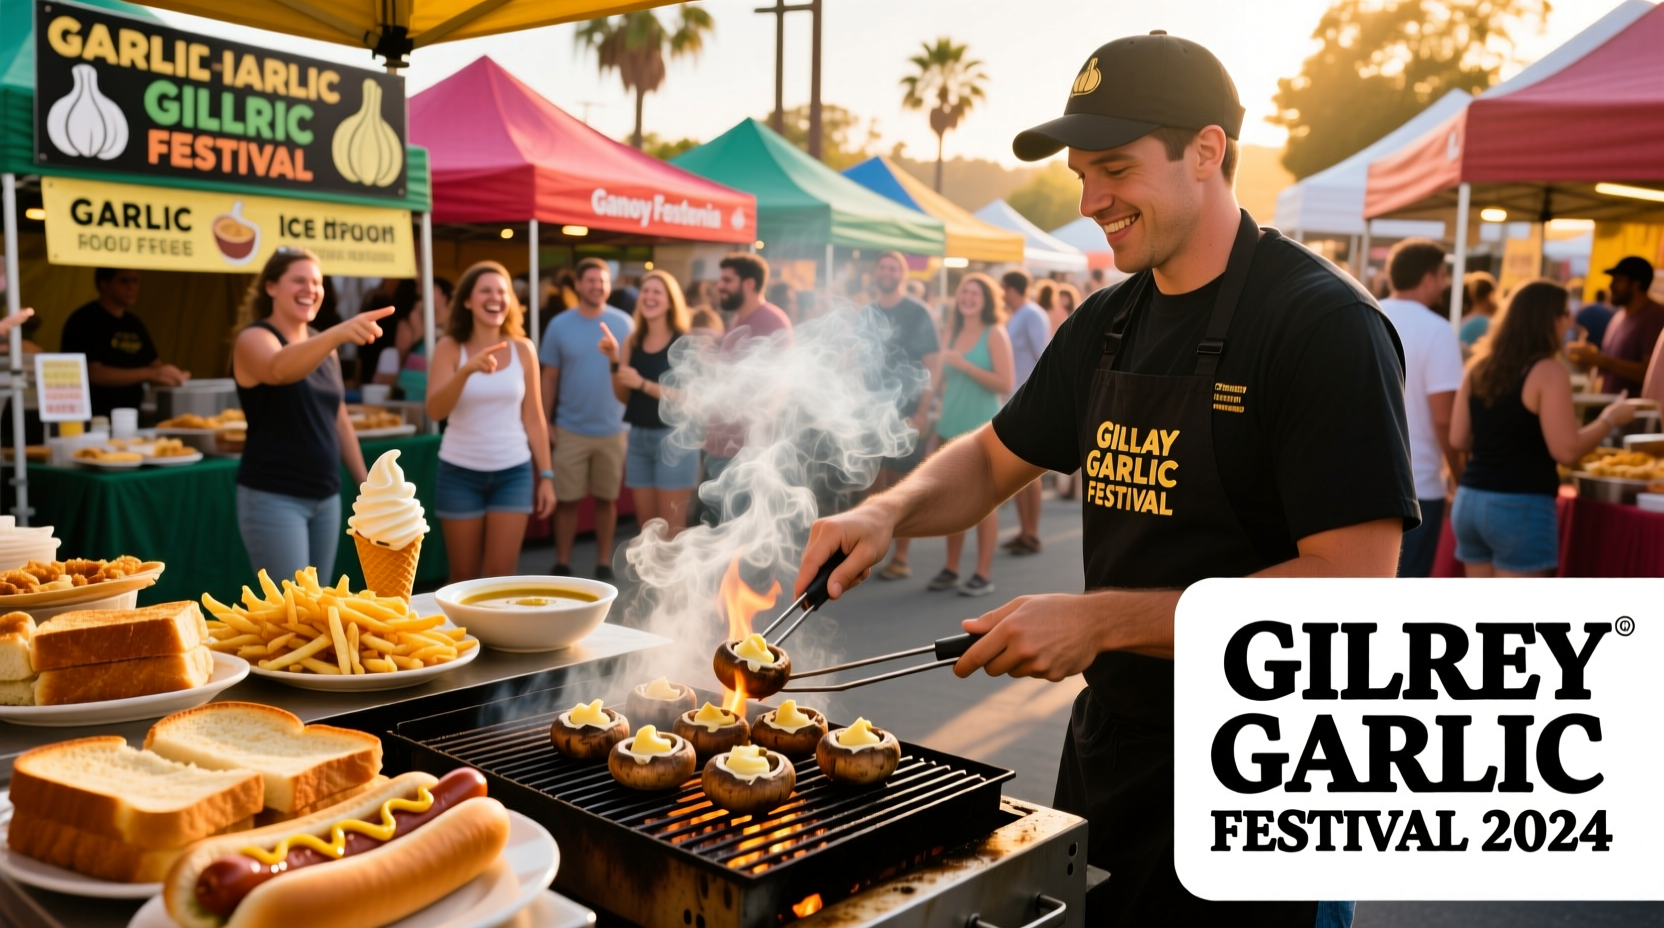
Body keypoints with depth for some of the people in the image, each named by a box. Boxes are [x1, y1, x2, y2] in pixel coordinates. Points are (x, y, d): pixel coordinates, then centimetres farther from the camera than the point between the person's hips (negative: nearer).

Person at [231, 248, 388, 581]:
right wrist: (338, 333, -51)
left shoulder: (323, 345, 12)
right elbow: (280, 370, -34)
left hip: (326, 496, 7)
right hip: (273, 498, -7)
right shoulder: (254, 338, -9)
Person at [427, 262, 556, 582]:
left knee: (502, 574, 1)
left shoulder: (523, 349, 1)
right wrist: (466, 370, -31)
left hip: (513, 472, 1)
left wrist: (546, 475, 3)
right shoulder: (449, 348, -3)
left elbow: (533, 417, 5)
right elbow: (435, 410, -15)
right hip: (460, 473, -1)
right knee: (464, 574, 9)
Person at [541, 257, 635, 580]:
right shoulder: (559, 325, 0)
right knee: (566, 500, 3)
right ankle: (562, 565, 15)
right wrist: (544, 422, 0)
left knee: (607, 499, 8)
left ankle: (604, 564, 19)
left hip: (614, 429, 0)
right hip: (571, 430, 0)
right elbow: (550, 377, 2)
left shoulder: (623, 323, 1)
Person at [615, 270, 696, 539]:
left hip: (674, 438, -5)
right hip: (638, 438, 5)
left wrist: (643, 384, -19)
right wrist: (614, 361, -4)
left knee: (671, 531, -2)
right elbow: (623, 396, 10)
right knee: (646, 529, 9)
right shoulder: (632, 342, 9)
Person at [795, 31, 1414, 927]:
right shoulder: (1107, 324, 5)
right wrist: (891, 510, -6)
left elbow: (1352, 585, -23)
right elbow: (992, 459, 15)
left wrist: (1102, 620, -26)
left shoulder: (1323, 324, -17)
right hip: (1109, 745, 7)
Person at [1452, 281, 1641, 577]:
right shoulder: (1548, 371, -10)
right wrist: (1609, 419, 1)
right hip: (1521, 508, -7)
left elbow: (1459, 439, 10)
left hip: (1469, 501, 7)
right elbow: (1567, 451, -13)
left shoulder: (1479, 367, 8)